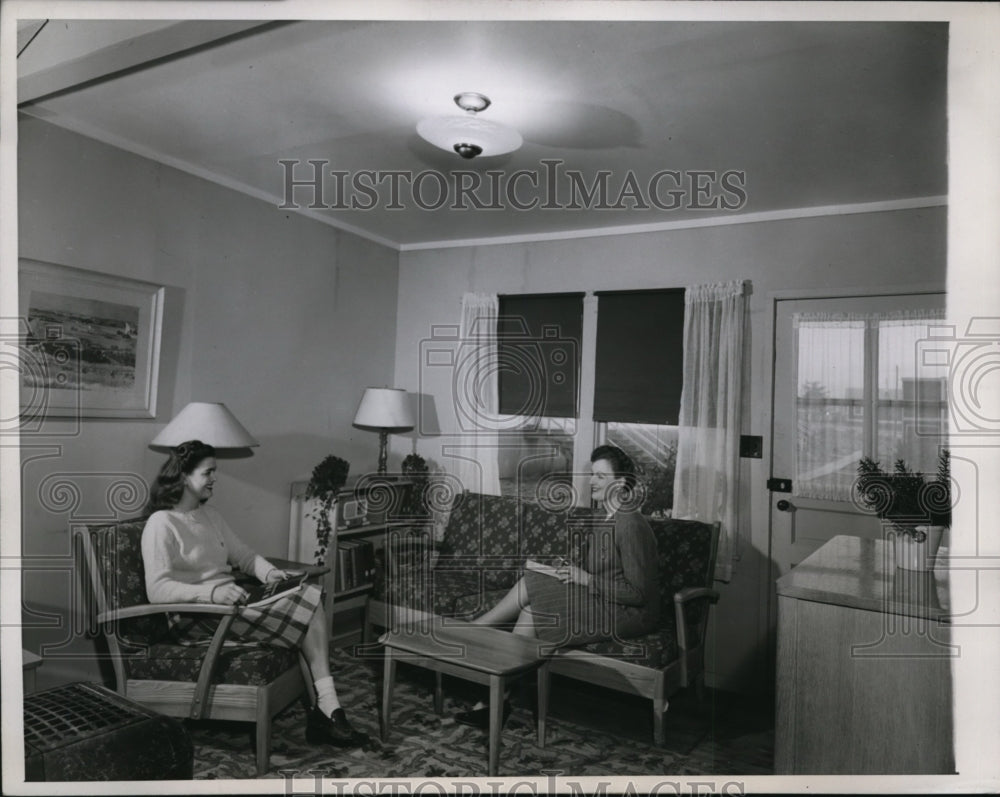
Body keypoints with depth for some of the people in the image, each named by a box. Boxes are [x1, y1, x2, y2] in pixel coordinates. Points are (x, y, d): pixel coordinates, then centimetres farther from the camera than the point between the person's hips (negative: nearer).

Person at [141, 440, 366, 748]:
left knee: (310, 596, -19)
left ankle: (326, 710, -23)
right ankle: (326, 708, -13)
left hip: (231, 602, 8)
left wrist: (269, 572, -1)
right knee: (308, 610, -23)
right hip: (196, 619, -8)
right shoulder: (161, 524, -8)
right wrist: (211, 592, -32)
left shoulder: (209, 515, 19)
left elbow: (244, 555, 21)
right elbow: (157, 590, -18)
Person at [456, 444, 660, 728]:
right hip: (600, 601, 8)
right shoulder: (602, 515, 9)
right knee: (531, 611, -14)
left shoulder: (631, 526, -20)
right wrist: (574, 572, -1)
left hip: (629, 614, -8)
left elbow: (639, 593, -21)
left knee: (530, 585, -18)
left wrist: (586, 579, -20)